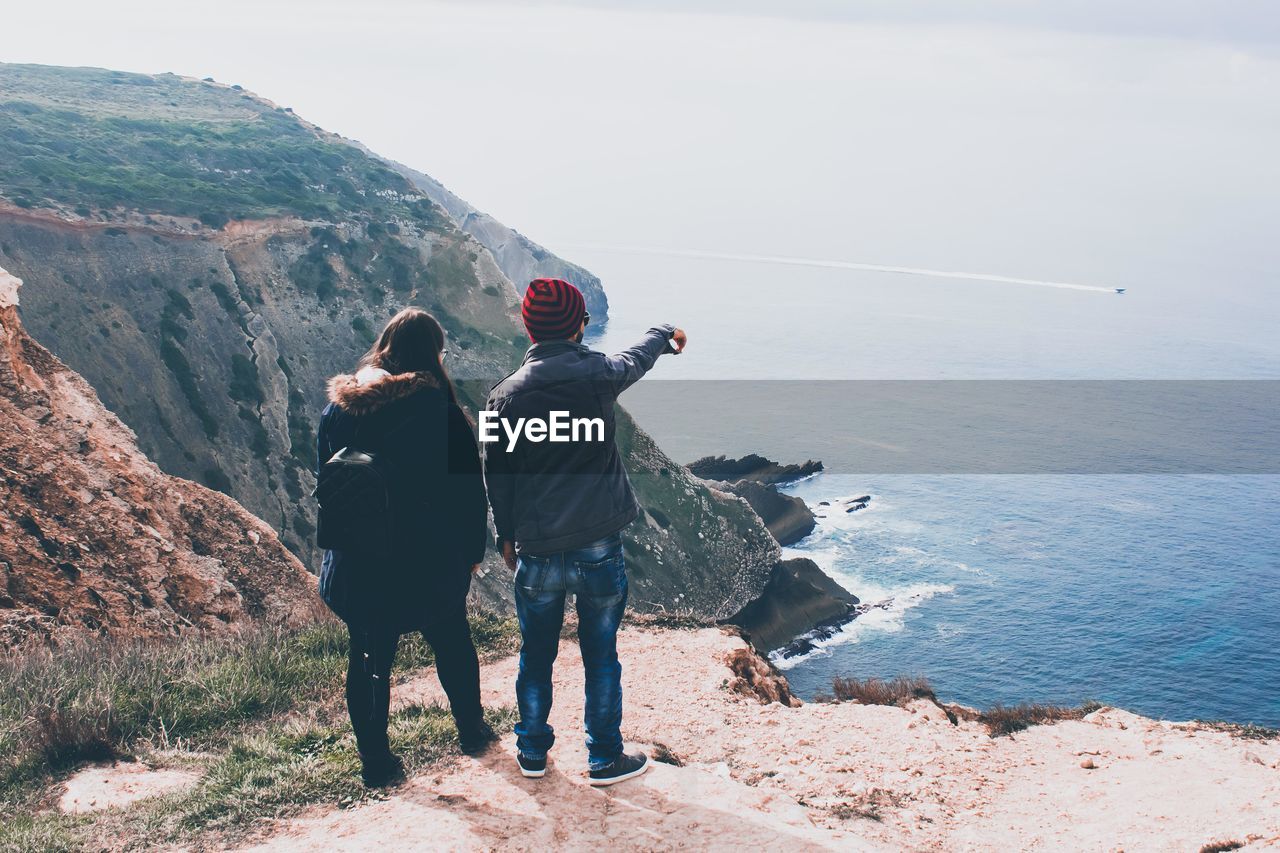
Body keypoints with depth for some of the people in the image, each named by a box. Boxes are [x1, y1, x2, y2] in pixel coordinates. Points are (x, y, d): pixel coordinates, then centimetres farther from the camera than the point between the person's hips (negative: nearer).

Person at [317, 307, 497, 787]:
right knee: (452, 644, 18)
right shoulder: (437, 408, -12)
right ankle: (472, 733, 34)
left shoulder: (338, 407, 1)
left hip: (356, 562, 3)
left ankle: (375, 762, 19)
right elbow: (467, 485, -9)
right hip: (429, 559, -2)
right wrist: (473, 550, 2)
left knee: (369, 657, 12)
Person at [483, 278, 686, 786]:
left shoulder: (505, 395, -4)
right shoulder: (599, 375, -8)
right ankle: (605, 759, 22)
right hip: (599, 546, -1)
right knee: (601, 657, 11)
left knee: (536, 655, 17)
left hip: (536, 552, 2)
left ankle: (533, 753, 31)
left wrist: (506, 536, 17)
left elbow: (497, 475, 3)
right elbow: (638, 358, 15)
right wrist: (666, 335, 37)